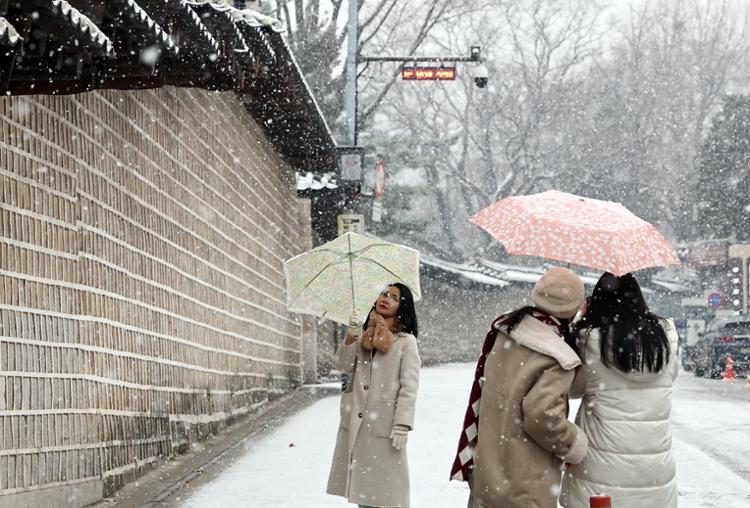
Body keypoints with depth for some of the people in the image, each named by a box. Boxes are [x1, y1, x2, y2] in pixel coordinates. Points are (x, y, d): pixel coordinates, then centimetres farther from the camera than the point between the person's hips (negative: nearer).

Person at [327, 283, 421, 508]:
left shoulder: (406, 341, -1)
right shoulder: (365, 336, 15)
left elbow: (409, 387, -7)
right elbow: (343, 365, 5)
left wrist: (402, 426, -15)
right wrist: (351, 336, -9)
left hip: (383, 425, -5)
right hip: (355, 423, 5)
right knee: (362, 487, 9)